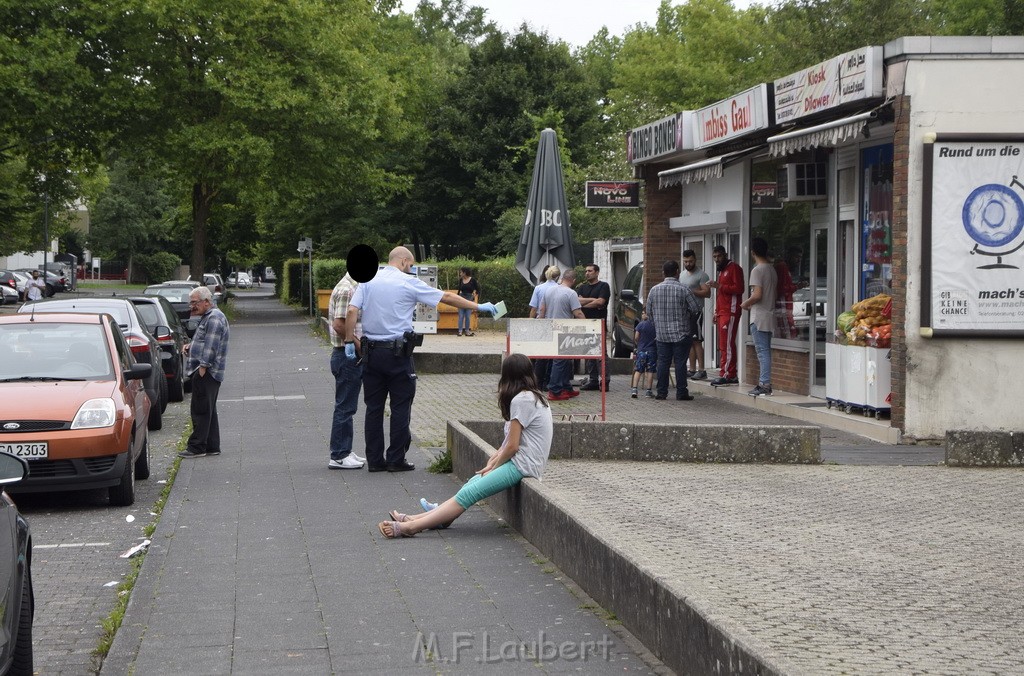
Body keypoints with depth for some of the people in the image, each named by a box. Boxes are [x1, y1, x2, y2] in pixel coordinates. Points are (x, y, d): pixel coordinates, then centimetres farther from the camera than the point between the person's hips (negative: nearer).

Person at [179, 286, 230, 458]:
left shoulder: (214, 318, -14)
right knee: (208, 410, 12)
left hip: (206, 372, -11)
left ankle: (197, 447, -7)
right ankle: (212, 446, 15)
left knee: (200, 410, -8)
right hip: (205, 372, 11)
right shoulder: (208, 318, 21)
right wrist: (190, 347, 13)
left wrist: (203, 367, -23)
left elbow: (211, 346, -20)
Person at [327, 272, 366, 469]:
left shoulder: (353, 287, 14)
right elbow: (339, 324, -25)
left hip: (350, 357, 10)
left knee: (346, 407, 15)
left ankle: (343, 452, 22)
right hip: (348, 356, -10)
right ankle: (338, 456, 1)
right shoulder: (347, 290, -17)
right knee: (345, 407, -4)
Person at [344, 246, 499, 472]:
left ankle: (374, 460, 9)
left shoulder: (368, 281, 7)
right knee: (400, 407, 4)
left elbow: (351, 311, -3)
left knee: (374, 407, 8)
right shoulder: (408, 283, -3)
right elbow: (447, 297, 1)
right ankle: (396, 460, 4)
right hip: (398, 352, -4)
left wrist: (350, 341, 3)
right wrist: (478, 307, 7)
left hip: (371, 351, 4)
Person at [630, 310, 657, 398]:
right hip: (653, 350, 1)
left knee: (638, 370, 5)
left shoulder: (640, 325, -7)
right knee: (650, 371, 5)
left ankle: (634, 389, -7)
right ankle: (649, 391, 5)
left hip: (641, 350, -1)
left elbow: (636, 338, -5)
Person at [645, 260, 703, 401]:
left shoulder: (654, 290, 1)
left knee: (663, 362, 8)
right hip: (681, 333, -3)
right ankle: (681, 393, 2)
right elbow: (696, 308, -8)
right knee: (680, 363, 1)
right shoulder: (684, 290, -11)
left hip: (661, 333, 3)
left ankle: (661, 392, 10)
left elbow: (649, 311, 9)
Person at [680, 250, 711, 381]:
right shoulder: (682, 274, 18)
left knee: (696, 341, -11)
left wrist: (691, 291, -22)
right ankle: (692, 370, 11)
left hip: (696, 311, -8)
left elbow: (707, 293, -16)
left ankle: (701, 370, -11)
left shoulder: (701, 275, -7)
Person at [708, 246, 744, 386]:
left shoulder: (734, 268, -5)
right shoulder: (722, 271, 25)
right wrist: (716, 312, 24)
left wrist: (719, 286, -21)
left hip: (730, 312, -10)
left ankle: (726, 375, -14)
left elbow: (739, 288, -17)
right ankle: (732, 375, 8)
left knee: (726, 345, -13)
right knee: (724, 346, 6)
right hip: (722, 312, 10)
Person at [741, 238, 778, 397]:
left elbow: (757, 295, -21)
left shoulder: (757, 270, -14)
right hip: (770, 315, 9)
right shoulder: (772, 270, 12)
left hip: (759, 317, -8)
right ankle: (764, 383, 15)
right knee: (765, 351, 12)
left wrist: (745, 304, -4)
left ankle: (765, 385, -9)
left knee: (762, 351, -8)